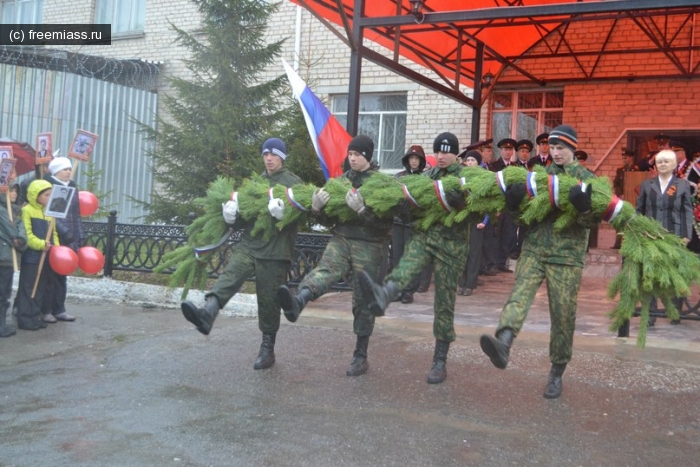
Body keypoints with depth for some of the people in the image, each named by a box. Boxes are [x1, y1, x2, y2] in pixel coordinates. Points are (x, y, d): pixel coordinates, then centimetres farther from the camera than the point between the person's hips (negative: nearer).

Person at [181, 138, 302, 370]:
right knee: (229, 276, -23)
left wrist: (284, 212, -29)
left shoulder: (293, 182, 2)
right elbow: (244, 216, 17)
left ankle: (267, 349, 15)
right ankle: (207, 314, -45)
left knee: (269, 301, 2)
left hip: (275, 250, -4)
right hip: (248, 244, 4)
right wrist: (232, 215, -5)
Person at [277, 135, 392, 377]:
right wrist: (318, 208, -8)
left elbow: (386, 223, -12)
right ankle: (297, 302, -57)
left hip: (369, 246, -3)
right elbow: (329, 219, 14)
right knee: (326, 269, -29)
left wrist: (362, 210, -26)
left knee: (363, 303, 2)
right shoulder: (341, 181, 11)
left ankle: (360, 357, 12)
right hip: (341, 238, 3)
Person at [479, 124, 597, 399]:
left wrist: (583, 206, -26)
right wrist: (514, 198, -12)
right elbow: (522, 210, 12)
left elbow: (593, 220, -3)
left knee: (563, 314, 1)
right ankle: (503, 344, -44)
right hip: (534, 248, 2)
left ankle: (557, 373, 15)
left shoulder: (586, 178, 5)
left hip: (567, 255, -2)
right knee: (520, 293, -23)